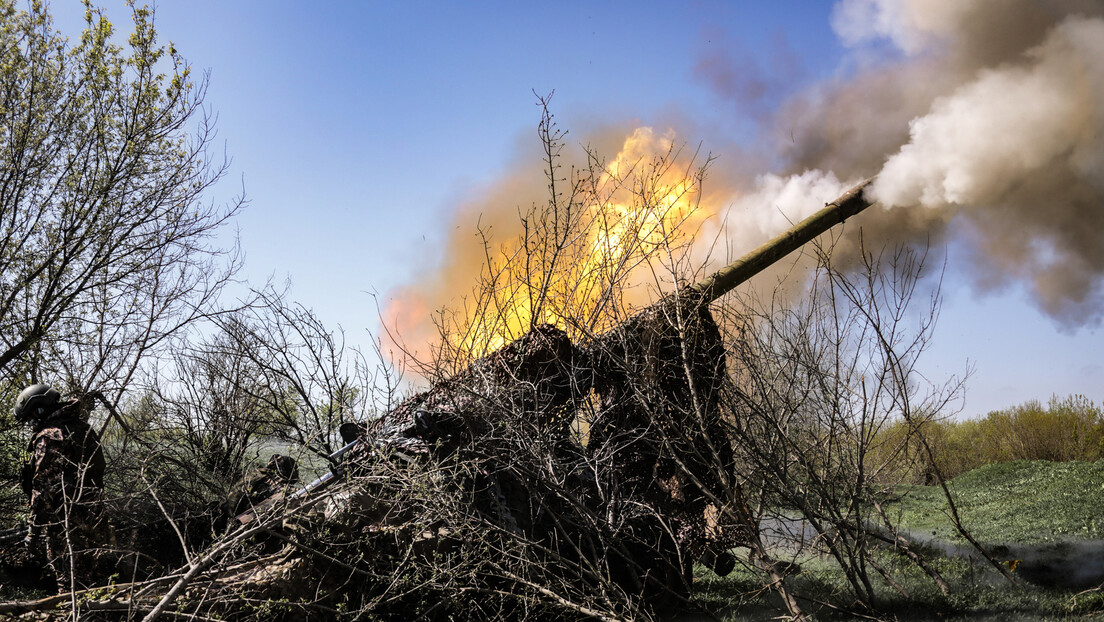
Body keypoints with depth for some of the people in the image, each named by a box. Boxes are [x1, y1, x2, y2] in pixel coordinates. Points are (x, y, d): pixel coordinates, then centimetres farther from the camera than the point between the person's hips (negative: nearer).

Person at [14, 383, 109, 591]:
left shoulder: (49, 436, -13)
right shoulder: (84, 428, 15)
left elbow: (43, 489, -17)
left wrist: (34, 530, -12)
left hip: (65, 526, -8)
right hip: (93, 522, 9)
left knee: (69, 587, -2)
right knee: (86, 585, 16)